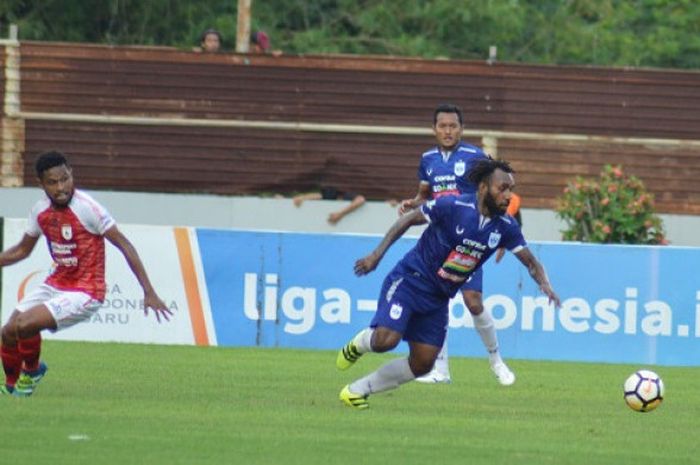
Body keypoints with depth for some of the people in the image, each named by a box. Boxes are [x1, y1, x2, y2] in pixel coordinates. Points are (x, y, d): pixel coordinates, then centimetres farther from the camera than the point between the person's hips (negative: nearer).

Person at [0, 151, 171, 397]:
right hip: (56, 284, 7)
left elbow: (124, 245, -16)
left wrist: (149, 293, -19)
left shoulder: (87, 208, -20)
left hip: (84, 292, -7)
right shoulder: (41, 210, 0)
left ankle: (32, 371, 10)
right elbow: (22, 250, 18)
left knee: (24, 325, -22)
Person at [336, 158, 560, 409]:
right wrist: (377, 254, -13)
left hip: (438, 299, 6)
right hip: (409, 280, -6)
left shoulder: (505, 227, -5)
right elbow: (409, 219, -8)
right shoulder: (453, 206, -19)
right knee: (386, 339, -25)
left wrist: (544, 283, -22)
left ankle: (357, 390, 17)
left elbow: (530, 261, 0)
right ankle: (359, 343, 12)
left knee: (422, 364, 1)